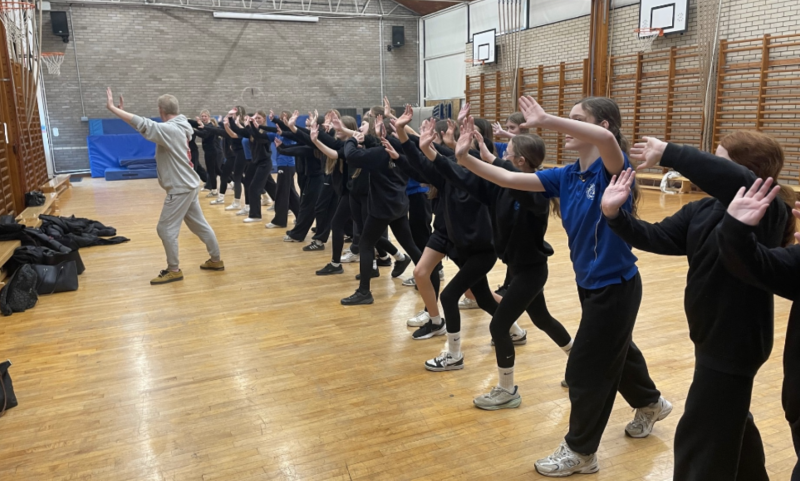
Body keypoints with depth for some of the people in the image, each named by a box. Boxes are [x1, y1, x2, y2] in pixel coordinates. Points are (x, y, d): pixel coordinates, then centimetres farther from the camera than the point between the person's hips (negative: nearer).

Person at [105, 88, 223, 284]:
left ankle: (174, 270, 9)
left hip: (181, 188, -9)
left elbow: (142, 123, -26)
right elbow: (149, 127, 13)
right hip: (188, 185, 10)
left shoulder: (169, 130, -19)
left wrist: (112, 107, -20)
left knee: (166, 229, 0)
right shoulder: (179, 127, 8)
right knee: (200, 225, 16)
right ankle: (216, 260, 24)